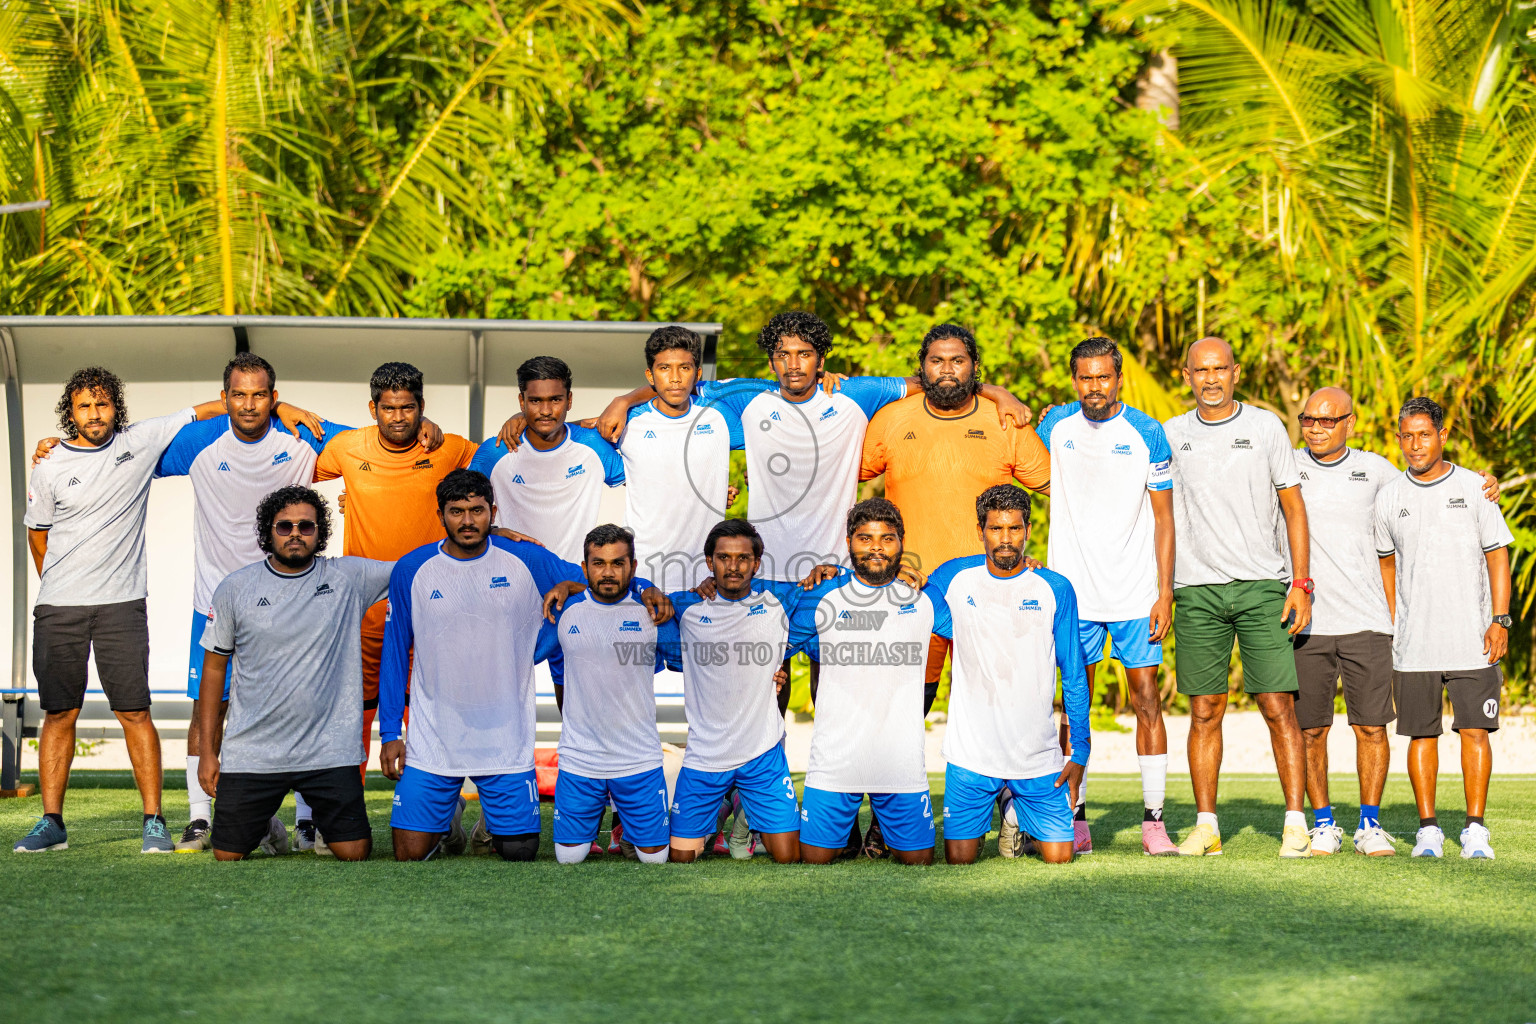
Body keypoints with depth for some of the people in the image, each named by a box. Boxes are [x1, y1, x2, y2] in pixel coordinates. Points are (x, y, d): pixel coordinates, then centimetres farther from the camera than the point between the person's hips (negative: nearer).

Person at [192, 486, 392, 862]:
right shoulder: (235, 588, 2)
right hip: (250, 753, 1)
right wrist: (208, 751, 5)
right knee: (228, 854, 2)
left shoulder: (349, 578, 0)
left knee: (354, 851, -7)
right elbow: (214, 668, 7)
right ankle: (266, 828, 36)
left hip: (329, 750, -1)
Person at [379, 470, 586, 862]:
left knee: (520, 851, 0)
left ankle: (494, 825, 37)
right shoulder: (411, 570, -1)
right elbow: (395, 653, 5)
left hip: (507, 739, 0)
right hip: (431, 741, 0)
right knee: (410, 853, -4)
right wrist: (390, 731, 3)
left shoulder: (528, 562, -1)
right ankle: (449, 818, 31)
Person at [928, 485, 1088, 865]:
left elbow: (1074, 676, 2)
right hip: (971, 753, 0)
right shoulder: (953, 577, -1)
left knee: (1058, 856, -3)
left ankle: (1018, 811, 28)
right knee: (958, 858, -5)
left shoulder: (1055, 589, -2)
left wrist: (1080, 748, 0)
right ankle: (988, 814, 28)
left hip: (1038, 756, 0)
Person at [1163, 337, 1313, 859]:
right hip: (1197, 588, 1)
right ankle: (1206, 826, 7)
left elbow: (1293, 507, 6)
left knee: (1278, 707, -6)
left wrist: (1301, 583, -2)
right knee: (1205, 712, 1)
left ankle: (1295, 823, -3)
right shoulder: (1170, 435, 10)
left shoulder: (1266, 426, 6)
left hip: (1262, 584, -1)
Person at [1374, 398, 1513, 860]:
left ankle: (1476, 830, 2)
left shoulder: (1473, 488, 1)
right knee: (1421, 734, 3)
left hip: (1472, 640, -2)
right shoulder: (1389, 497, 7)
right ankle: (1428, 828, 10)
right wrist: (1390, 627, 14)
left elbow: (1497, 556, 3)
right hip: (1413, 644, 2)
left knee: (1474, 731, -4)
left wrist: (1500, 620, -5)